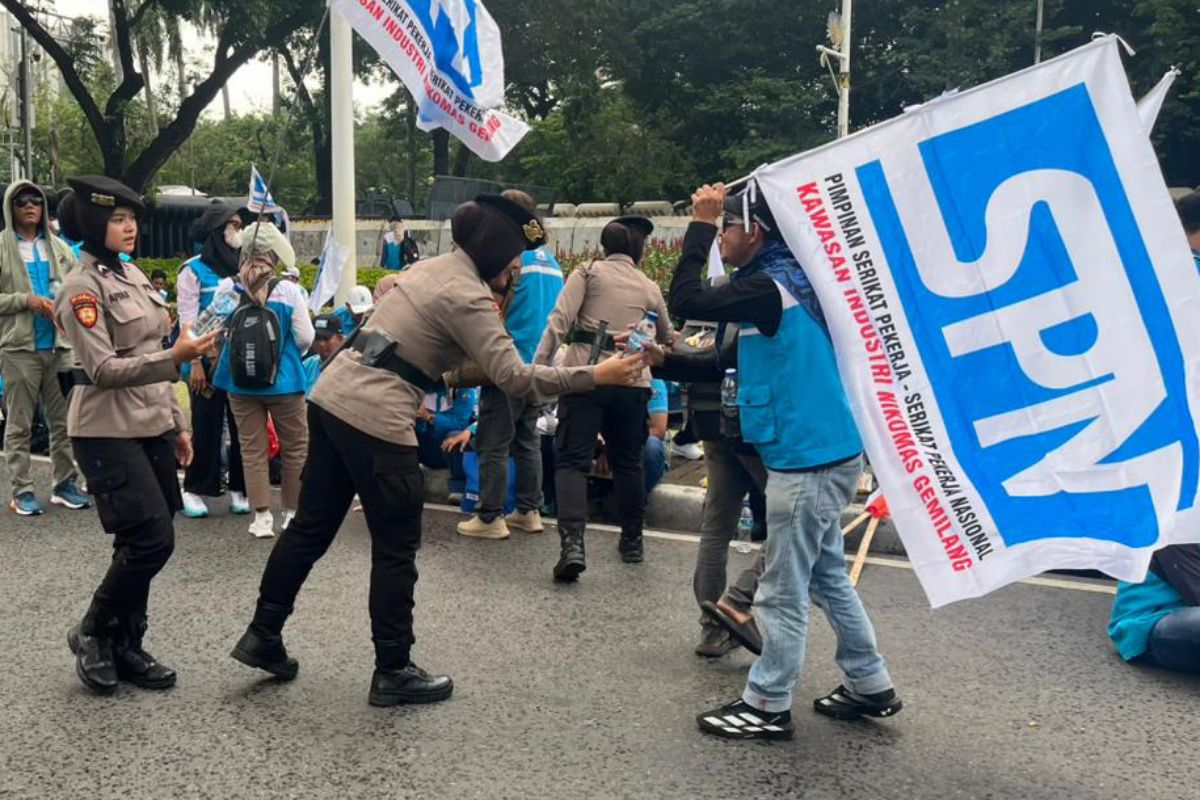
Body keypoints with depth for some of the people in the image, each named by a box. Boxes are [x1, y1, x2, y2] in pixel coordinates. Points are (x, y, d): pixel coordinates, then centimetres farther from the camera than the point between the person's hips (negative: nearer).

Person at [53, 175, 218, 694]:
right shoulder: (81, 288, -12)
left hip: (153, 426, 8)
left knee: (141, 543, 9)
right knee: (152, 539, -11)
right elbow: (103, 370, -19)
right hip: (108, 432, -8)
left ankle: (126, 647, 22)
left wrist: (177, 422, 17)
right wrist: (175, 357, -29)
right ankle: (92, 632, 11)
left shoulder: (133, 275, 13)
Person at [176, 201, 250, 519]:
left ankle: (239, 488, 16)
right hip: (207, 360, -4)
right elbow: (188, 320, -6)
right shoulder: (194, 270, -3)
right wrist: (196, 362, -12)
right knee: (206, 426, 1)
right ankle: (194, 490, 13)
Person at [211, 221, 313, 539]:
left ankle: (262, 516, 10)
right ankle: (293, 513, 18)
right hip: (283, 380, -2)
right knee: (295, 447, 12)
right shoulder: (287, 290, -12)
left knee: (252, 448, 9)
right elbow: (305, 338, -9)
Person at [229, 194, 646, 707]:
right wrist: (595, 376, -17)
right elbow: (514, 377, -20)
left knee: (312, 526, 18)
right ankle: (393, 672, 16)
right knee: (396, 549, 4)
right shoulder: (467, 298, -13)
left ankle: (263, 635, 29)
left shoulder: (430, 268, 14)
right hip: (376, 420, -9)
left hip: (331, 397, 9)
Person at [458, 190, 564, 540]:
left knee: (493, 443, -2)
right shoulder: (551, 260, 12)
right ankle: (529, 511, 20)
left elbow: (492, 312, -13)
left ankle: (490, 518, 2)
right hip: (540, 363, 8)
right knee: (527, 439, 15)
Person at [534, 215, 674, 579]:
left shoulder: (589, 271, 6)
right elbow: (667, 337, 30)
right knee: (628, 461, 18)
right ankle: (632, 541, 28)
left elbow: (560, 320, -7)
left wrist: (538, 366, -8)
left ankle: (573, 542, -19)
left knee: (572, 460, -2)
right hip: (632, 379, 3)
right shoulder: (649, 287, 15)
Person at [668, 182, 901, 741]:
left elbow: (685, 302, -22)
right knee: (827, 575, 20)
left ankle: (767, 707, 12)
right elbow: (740, 359, 21)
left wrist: (701, 225, -13)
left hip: (805, 459, -10)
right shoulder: (787, 281, 13)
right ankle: (871, 686, 30)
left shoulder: (770, 287, -17)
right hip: (826, 451, 10)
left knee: (783, 591, 1)